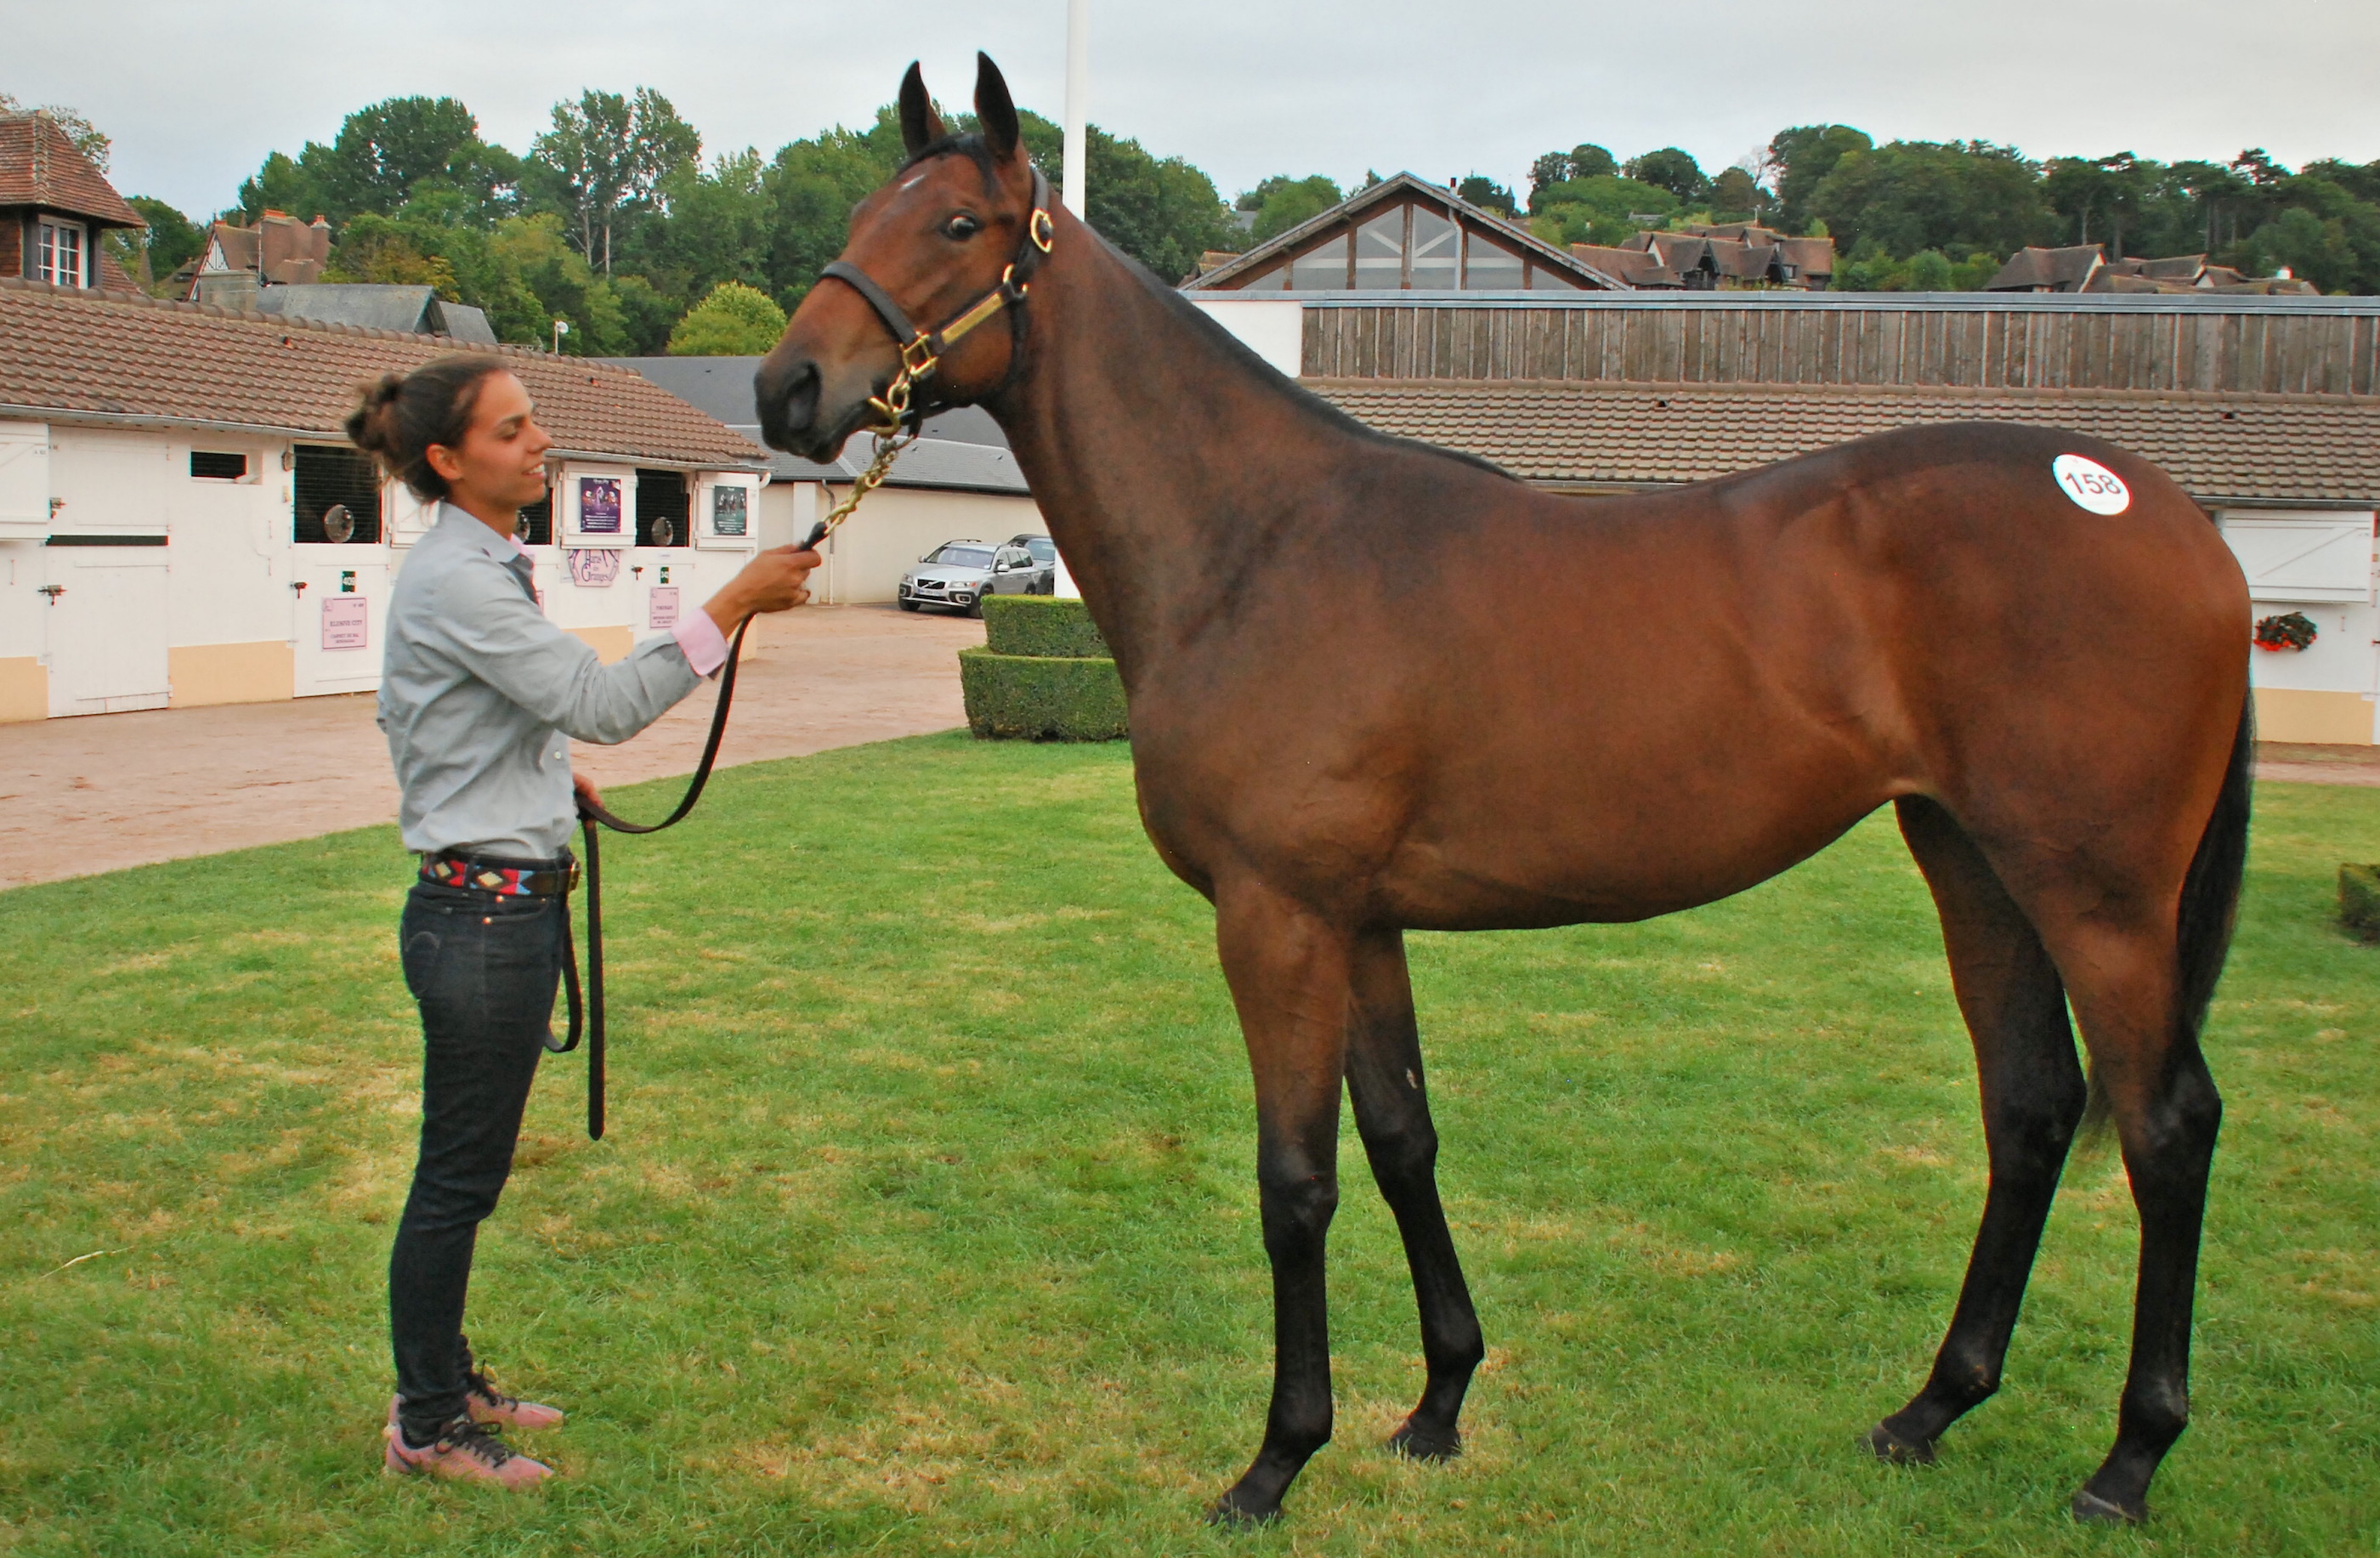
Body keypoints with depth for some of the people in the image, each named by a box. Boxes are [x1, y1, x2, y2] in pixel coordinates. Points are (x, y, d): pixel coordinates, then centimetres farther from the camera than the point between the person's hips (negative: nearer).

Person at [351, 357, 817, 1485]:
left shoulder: (480, 568, 13)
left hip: (504, 908, 10)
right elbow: (601, 702, -26)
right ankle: (425, 1428, 16)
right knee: (459, 1176, 2)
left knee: (468, 1170, 19)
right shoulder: (456, 582, -19)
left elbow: (402, 713, 24)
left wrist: (541, 772, 15)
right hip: (482, 915, -10)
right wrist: (735, 605, -27)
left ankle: (445, 1384, 33)